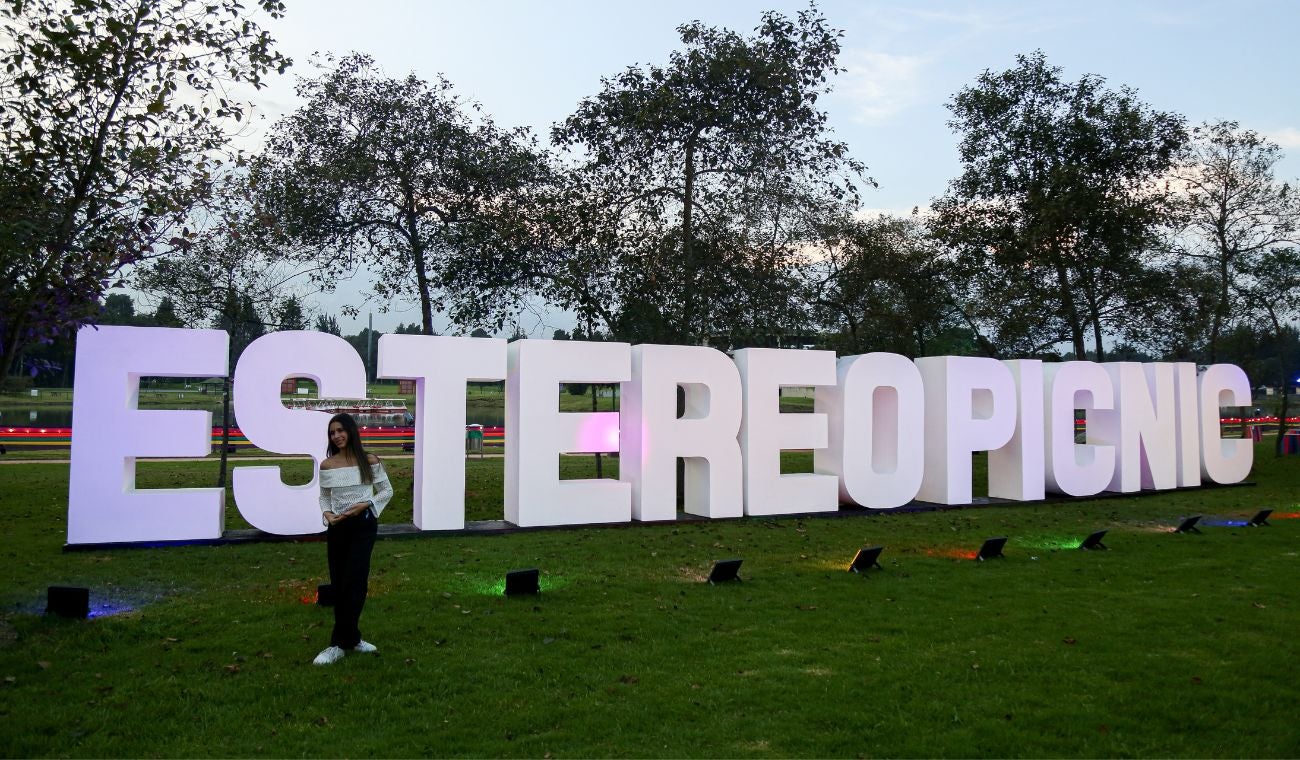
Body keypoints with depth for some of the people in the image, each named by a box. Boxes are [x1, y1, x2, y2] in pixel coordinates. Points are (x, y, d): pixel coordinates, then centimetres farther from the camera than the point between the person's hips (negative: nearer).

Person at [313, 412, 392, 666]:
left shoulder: (370, 461, -4)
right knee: (338, 584, 7)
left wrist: (365, 504, -11)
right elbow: (324, 496, 14)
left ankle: (339, 643, -5)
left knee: (354, 581, -9)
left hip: (363, 525, -3)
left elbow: (387, 491, 4)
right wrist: (326, 513, -6)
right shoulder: (326, 465, 4)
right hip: (336, 527, 4)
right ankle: (351, 638, 21)